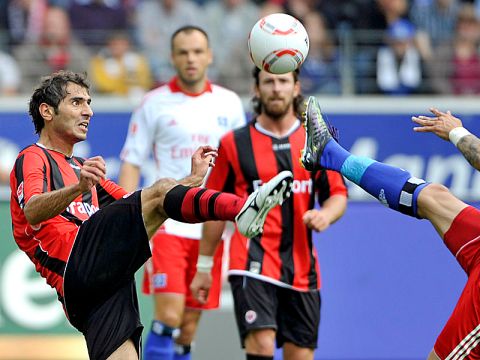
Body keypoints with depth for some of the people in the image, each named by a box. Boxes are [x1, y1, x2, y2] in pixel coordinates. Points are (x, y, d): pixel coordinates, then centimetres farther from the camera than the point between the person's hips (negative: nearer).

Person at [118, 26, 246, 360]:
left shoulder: (230, 103, 10)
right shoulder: (155, 103, 2)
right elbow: (131, 163, 2)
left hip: (210, 228, 3)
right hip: (167, 226, -3)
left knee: (189, 326, 5)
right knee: (168, 316, -15)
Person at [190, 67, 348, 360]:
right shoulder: (235, 144, 4)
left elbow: (338, 194, 11)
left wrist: (326, 214, -13)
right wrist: (204, 265, 11)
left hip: (301, 267, 3)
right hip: (253, 266, -3)